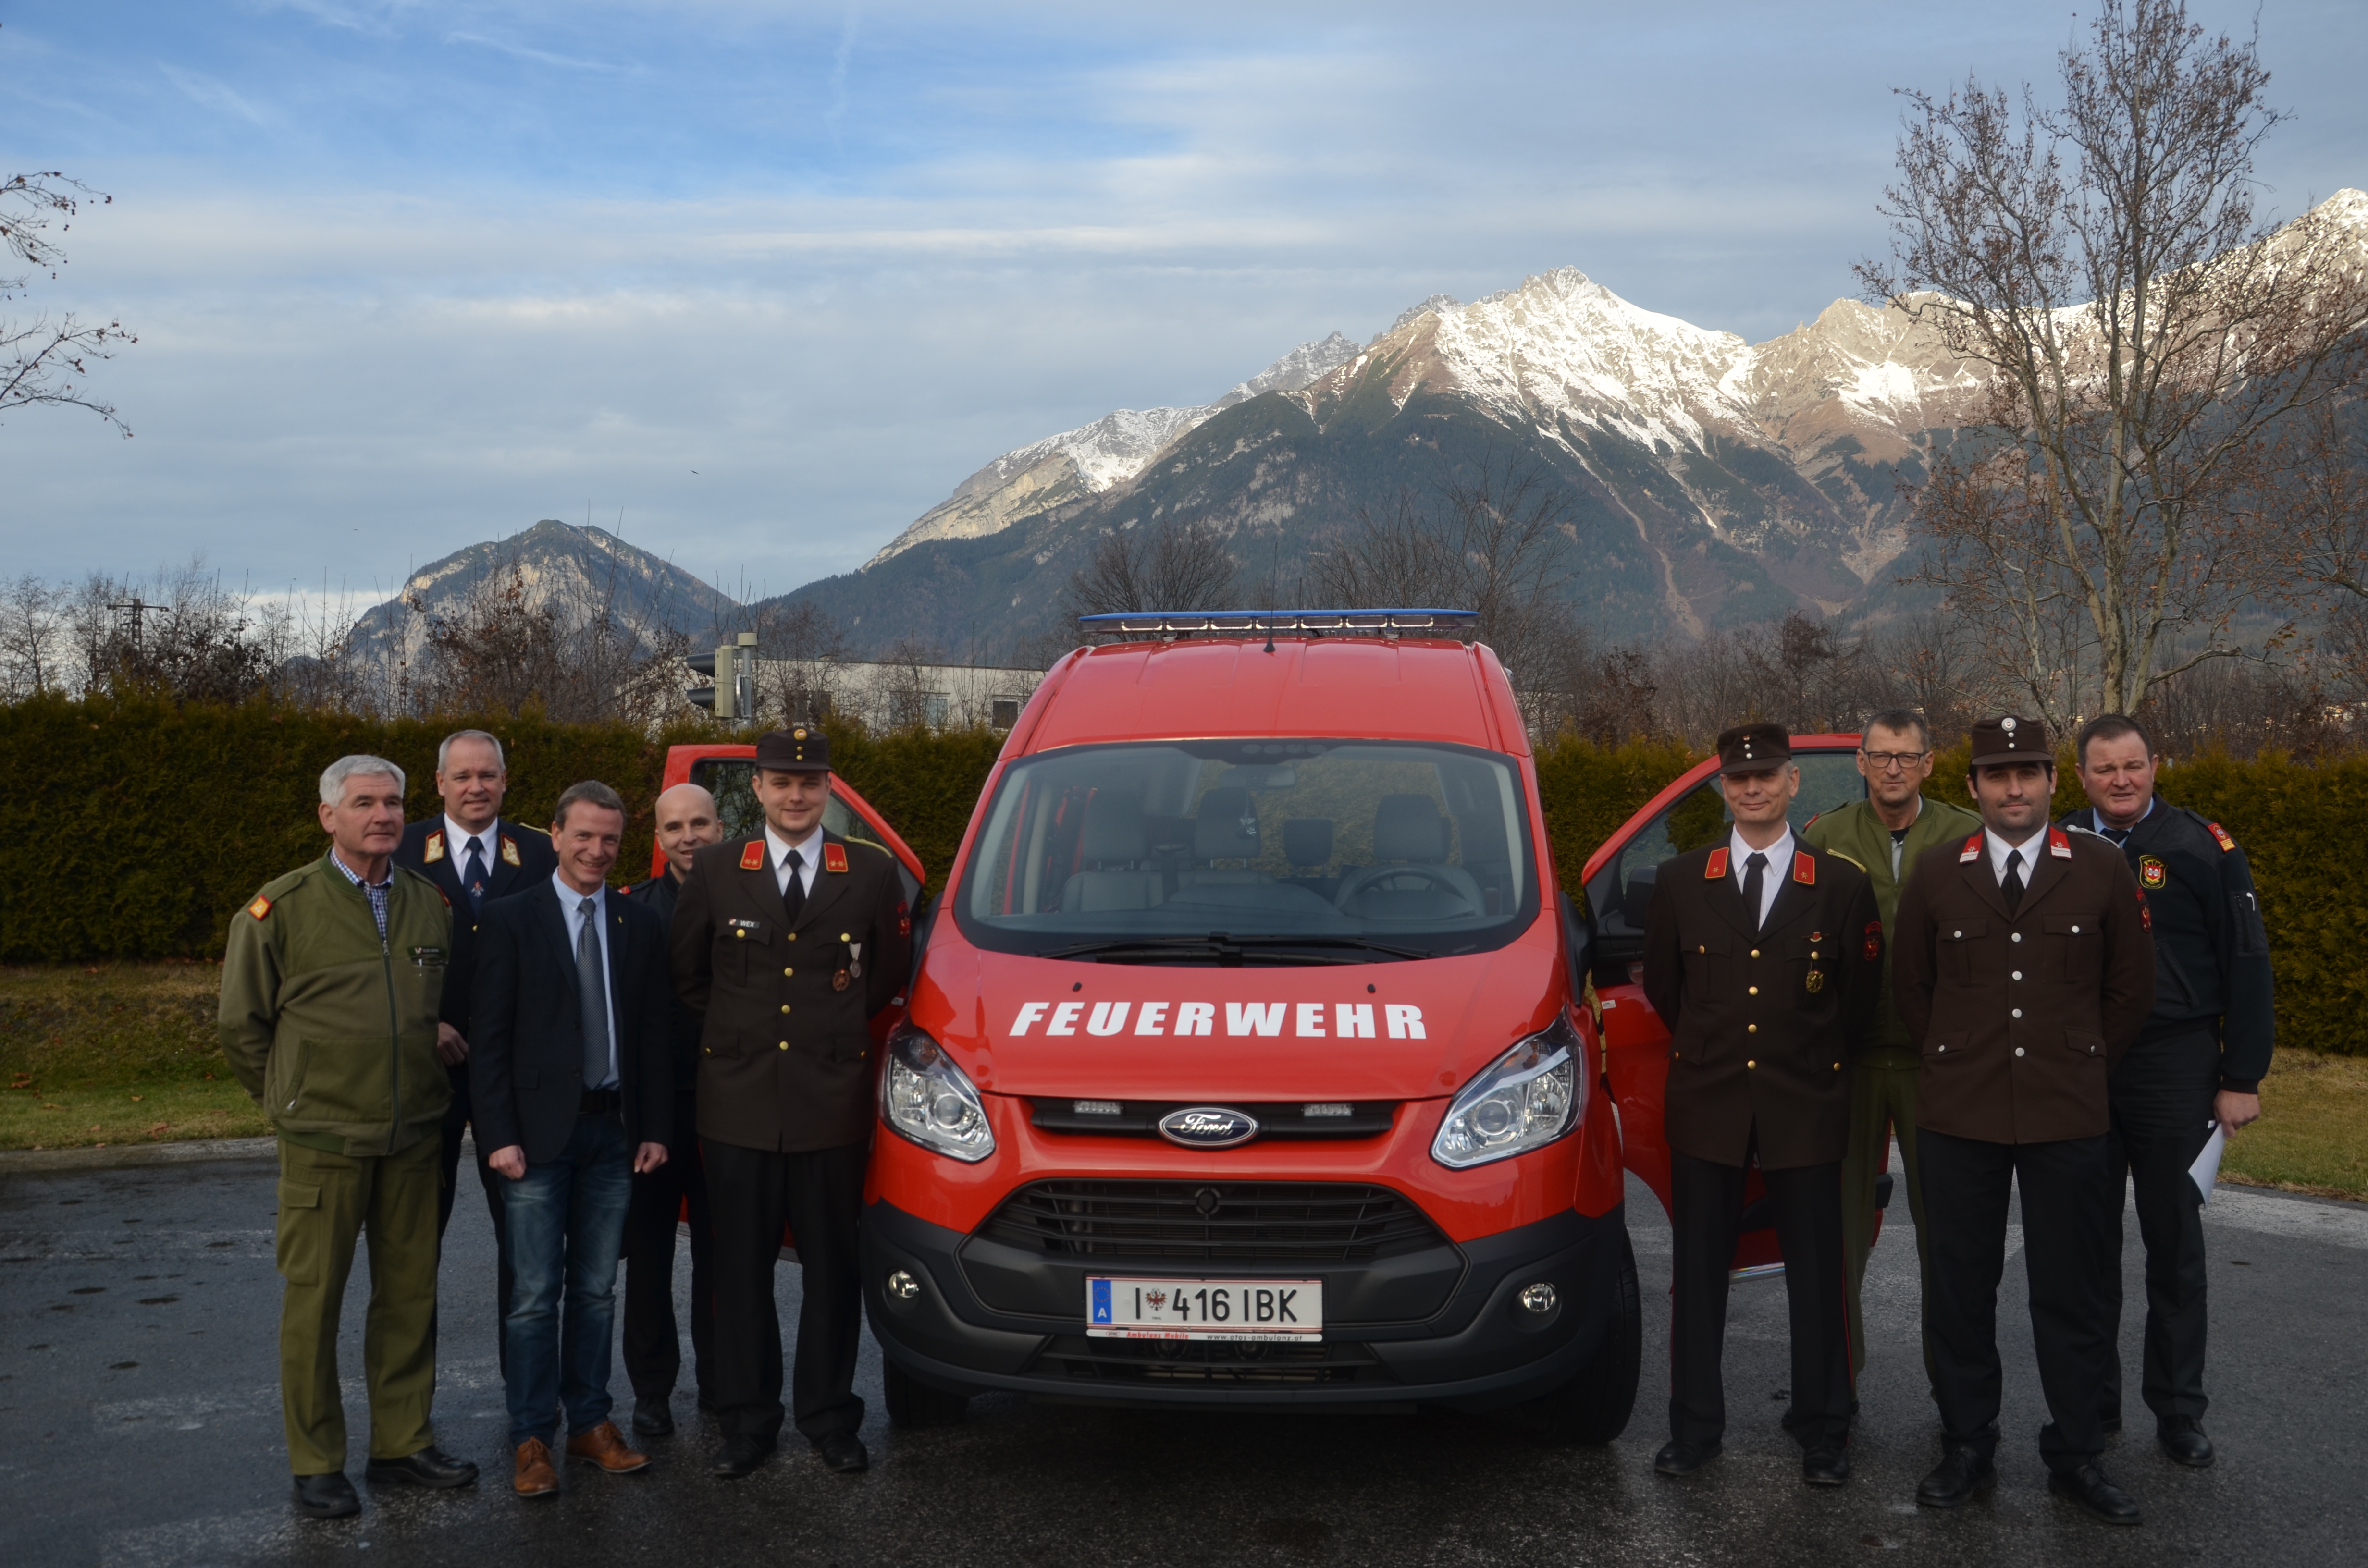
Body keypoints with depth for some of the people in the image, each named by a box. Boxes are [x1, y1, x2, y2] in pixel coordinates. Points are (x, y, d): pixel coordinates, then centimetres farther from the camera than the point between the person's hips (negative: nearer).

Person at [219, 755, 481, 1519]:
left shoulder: (431, 904, 6)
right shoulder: (280, 909, -7)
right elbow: (242, 1024, 1)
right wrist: (294, 1101, 5)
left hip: (414, 1137, 4)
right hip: (324, 1141, -4)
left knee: (409, 1295, 11)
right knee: (315, 1299, 5)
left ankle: (403, 1443, 24)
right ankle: (316, 1463, 18)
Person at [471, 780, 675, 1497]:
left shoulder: (641, 926, 8)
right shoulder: (509, 919, -2)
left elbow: (653, 1035, 9)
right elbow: (490, 1036, -5)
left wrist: (655, 1129, 4)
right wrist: (500, 1135, -11)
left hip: (614, 1129, 3)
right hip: (538, 1132, -3)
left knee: (596, 1290, 11)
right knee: (536, 1295, 1)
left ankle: (591, 1422, 22)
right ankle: (532, 1438, 11)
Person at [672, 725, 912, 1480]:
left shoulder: (872, 872, 3)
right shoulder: (714, 871, 4)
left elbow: (890, 972, 13)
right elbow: (686, 977, 14)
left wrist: (833, 1024, 10)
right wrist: (735, 1029, 11)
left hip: (832, 1104, 0)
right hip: (738, 1104, 1)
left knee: (833, 1270, 7)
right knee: (741, 1271, 8)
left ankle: (829, 1417, 20)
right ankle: (747, 1423, 19)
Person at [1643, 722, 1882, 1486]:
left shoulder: (1842, 886, 0)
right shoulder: (1680, 881, 4)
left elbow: (1859, 997, 8)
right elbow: (1662, 985, 14)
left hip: (1805, 1108, -1)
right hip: (1707, 1104, 1)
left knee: (1816, 1275, 5)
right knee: (1698, 1274, 7)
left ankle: (1823, 1431, 20)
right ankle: (1694, 1428, 18)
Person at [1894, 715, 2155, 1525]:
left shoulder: (2102, 872, 0)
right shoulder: (1936, 875, 3)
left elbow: (2131, 988, 8)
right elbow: (1909, 985, 12)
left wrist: (2081, 1065, 8)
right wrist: (1955, 1062, 11)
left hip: (2067, 1117, -1)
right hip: (1959, 1116, 1)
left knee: (2071, 1294, 7)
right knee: (1960, 1289, 8)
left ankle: (2076, 1457, 21)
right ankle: (1967, 1448, 22)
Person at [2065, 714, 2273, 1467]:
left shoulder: (2202, 847, -4)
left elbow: (2247, 965, -2)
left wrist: (2242, 1079, -4)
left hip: (2172, 1067, -2)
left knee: (2174, 1243, 7)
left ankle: (2178, 1411, 20)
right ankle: (2094, 1400, 22)